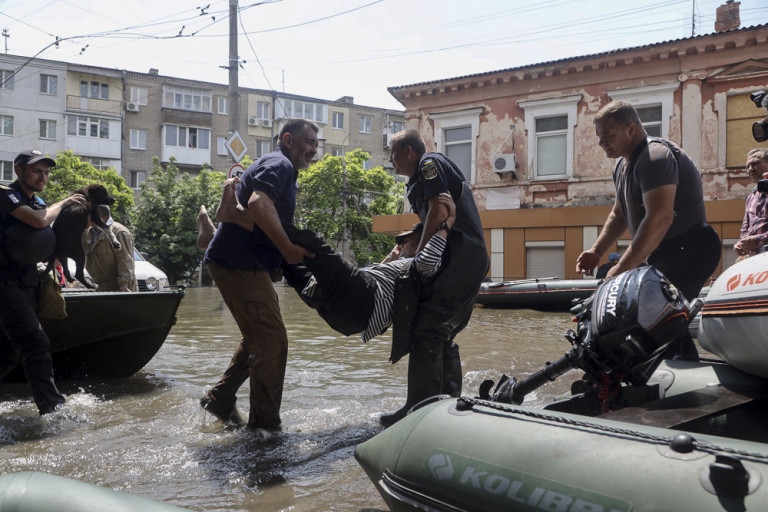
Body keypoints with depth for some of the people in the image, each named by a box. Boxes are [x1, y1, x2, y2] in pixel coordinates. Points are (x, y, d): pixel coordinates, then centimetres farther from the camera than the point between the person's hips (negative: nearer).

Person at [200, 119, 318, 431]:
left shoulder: (280, 167, 25)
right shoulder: (279, 164, -10)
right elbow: (258, 204, -29)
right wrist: (287, 247, -24)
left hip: (242, 264, 11)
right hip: (240, 264, -11)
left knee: (259, 338, 21)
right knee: (272, 341, -8)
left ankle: (220, 400, 28)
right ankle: (265, 425, -1)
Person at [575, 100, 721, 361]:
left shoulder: (655, 156, -19)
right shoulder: (623, 165, 15)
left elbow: (660, 218, -30)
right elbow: (619, 215, 25)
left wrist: (623, 268, -30)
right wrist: (596, 251, 10)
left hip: (689, 249, -10)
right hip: (664, 252, 10)